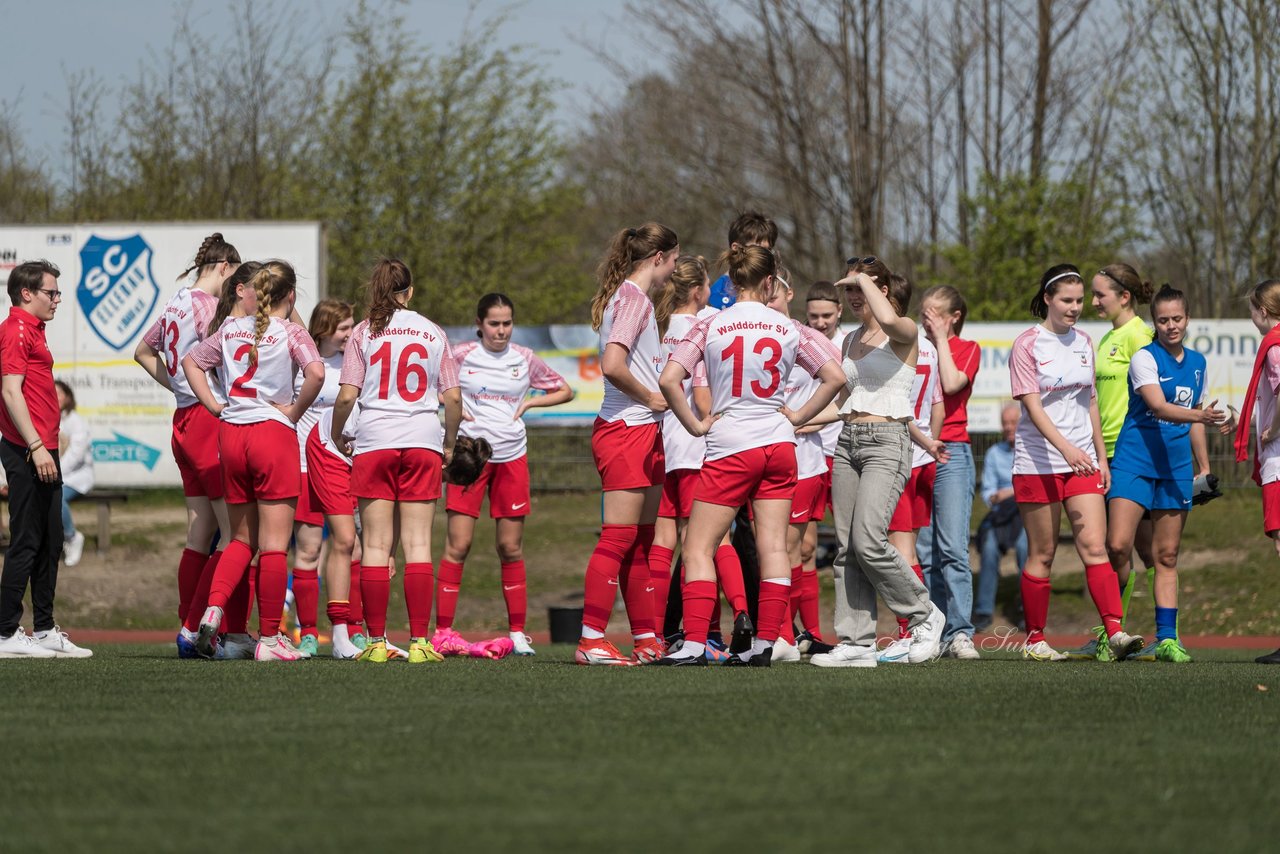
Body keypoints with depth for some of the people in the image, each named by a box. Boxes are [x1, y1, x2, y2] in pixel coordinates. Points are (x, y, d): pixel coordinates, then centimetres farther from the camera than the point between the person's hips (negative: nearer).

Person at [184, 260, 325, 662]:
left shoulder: (231, 329, 10)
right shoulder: (291, 333, -6)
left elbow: (191, 362, 18)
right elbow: (316, 373, -22)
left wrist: (212, 404, 11)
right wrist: (296, 411, -8)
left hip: (230, 433, 5)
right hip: (273, 433, -5)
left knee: (242, 538, 17)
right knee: (274, 544, 0)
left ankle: (212, 613, -3)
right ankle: (269, 639, 2)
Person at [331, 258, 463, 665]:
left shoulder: (364, 333, 2)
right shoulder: (433, 333, 6)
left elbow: (347, 396, -5)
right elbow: (453, 397, 3)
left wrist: (337, 436, 12)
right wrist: (449, 443, 17)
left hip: (374, 441, -1)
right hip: (423, 441, 1)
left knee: (376, 546, 3)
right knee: (418, 545, 1)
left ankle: (376, 642, 0)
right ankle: (419, 642, -4)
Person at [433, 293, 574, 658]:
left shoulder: (525, 360, 7)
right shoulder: (461, 356, 0)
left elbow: (565, 391, 18)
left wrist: (529, 402, 3)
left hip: (512, 456, 2)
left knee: (511, 548, 4)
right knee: (458, 545, -6)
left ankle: (517, 633, 10)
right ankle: (442, 632, -4)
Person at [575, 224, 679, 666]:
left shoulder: (630, 296, 17)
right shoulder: (634, 298, -13)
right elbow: (612, 366, -24)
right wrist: (651, 398, -12)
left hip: (642, 431, 10)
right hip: (627, 430, -10)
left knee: (641, 542, 11)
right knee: (619, 538, -10)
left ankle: (647, 640, 15)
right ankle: (591, 641, -10)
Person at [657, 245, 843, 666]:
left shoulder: (710, 327, -5)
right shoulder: (788, 328, 2)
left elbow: (669, 380, -14)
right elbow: (835, 377, 3)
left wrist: (695, 425, -3)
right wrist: (797, 417, 10)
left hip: (729, 446, -3)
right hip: (778, 443, 3)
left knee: (698, 547, -1)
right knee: (773, 547, 6)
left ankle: (694, 643, -13)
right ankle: (765, 643, 4)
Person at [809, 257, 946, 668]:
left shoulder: (905, 333, -5)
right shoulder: (851, 340, 18)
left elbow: (888, 320, -30)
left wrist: (864, 279, -15)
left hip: (887, 442, -8)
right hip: (848, 441, 8)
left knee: (868, 542, -18)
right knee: (846, 547, 1)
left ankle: (924, 615, 0)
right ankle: (856, 642, 2)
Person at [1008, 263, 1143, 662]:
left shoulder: (1083, 342, 12)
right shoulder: (1027, 345, -6)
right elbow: (1032, 406, -15)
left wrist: (1101, 456, 17)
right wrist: (1066, 447, -27)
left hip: (1082, 462, 4)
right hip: (1038, 462, -4)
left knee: (1095, 547, -8)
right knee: (1042, 554, 2)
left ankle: (1115, 631, -19)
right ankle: (1034, 640, 12)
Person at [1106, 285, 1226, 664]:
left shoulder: (1197, 363, 12)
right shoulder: (1144, 358, -8)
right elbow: (1158, 407, -22)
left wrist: (1204, 465, 22)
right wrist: (1200, 416, -37)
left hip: (1175, 467, 5)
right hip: (1134, 461, -5)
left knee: (1167, 556, 5)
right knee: (1118, 547, -15)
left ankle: (1167, 638, 5)